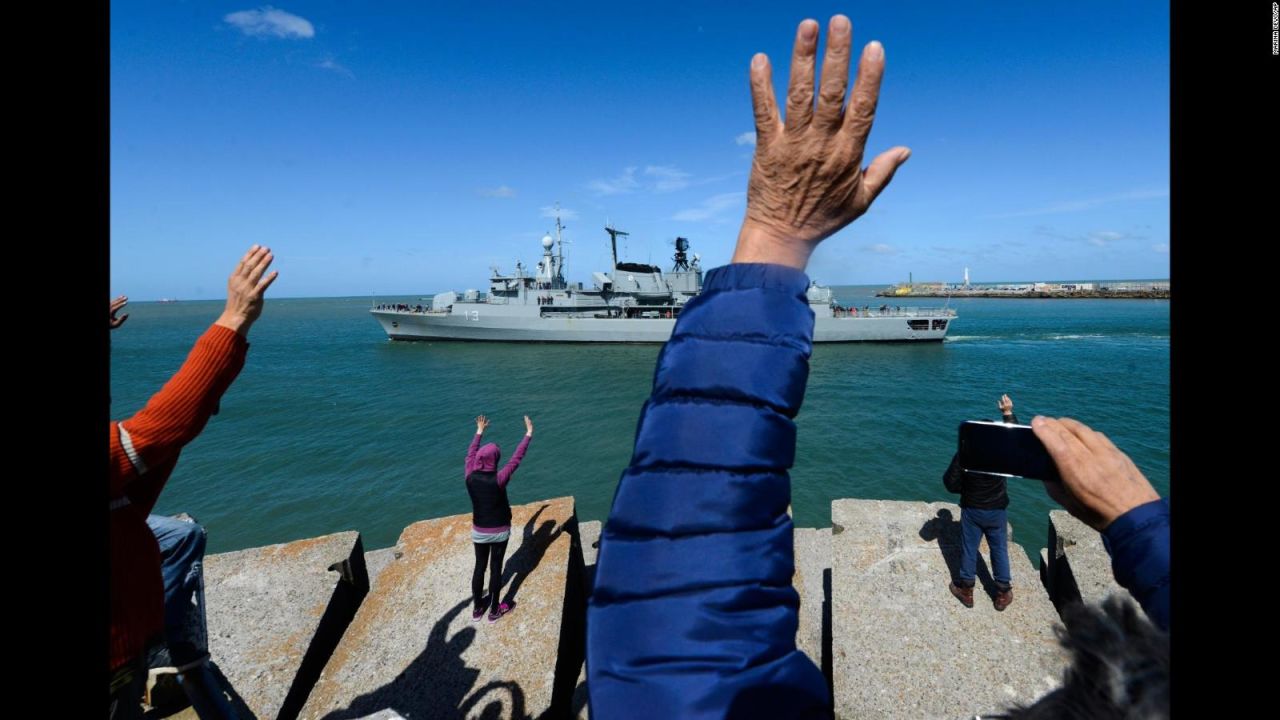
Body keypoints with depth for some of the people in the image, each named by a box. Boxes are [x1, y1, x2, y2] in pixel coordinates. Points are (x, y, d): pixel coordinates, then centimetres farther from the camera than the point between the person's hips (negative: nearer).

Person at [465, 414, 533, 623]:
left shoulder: (470, 478, -14)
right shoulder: (498, 480, -25)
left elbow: (471, 454, 3)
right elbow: (517, 458, -18)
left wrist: (479, 432, 17)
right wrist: (529, 433, -9)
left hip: (478, 531, 4)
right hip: (499, 531, -3)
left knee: (479, 567, 18)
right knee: (495, 569, 10)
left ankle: (477, 608, 32)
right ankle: (494, 611, 23)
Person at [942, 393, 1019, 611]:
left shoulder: (963, 455, -20)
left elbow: (950, 483, -13)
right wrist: (1008, 412, 9)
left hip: (971, 511, -1)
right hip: (997, 511, 1)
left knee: (969, 550, 13)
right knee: (1000, 550, 16)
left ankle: (966, 590, 27)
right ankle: (1003, 594, 28)